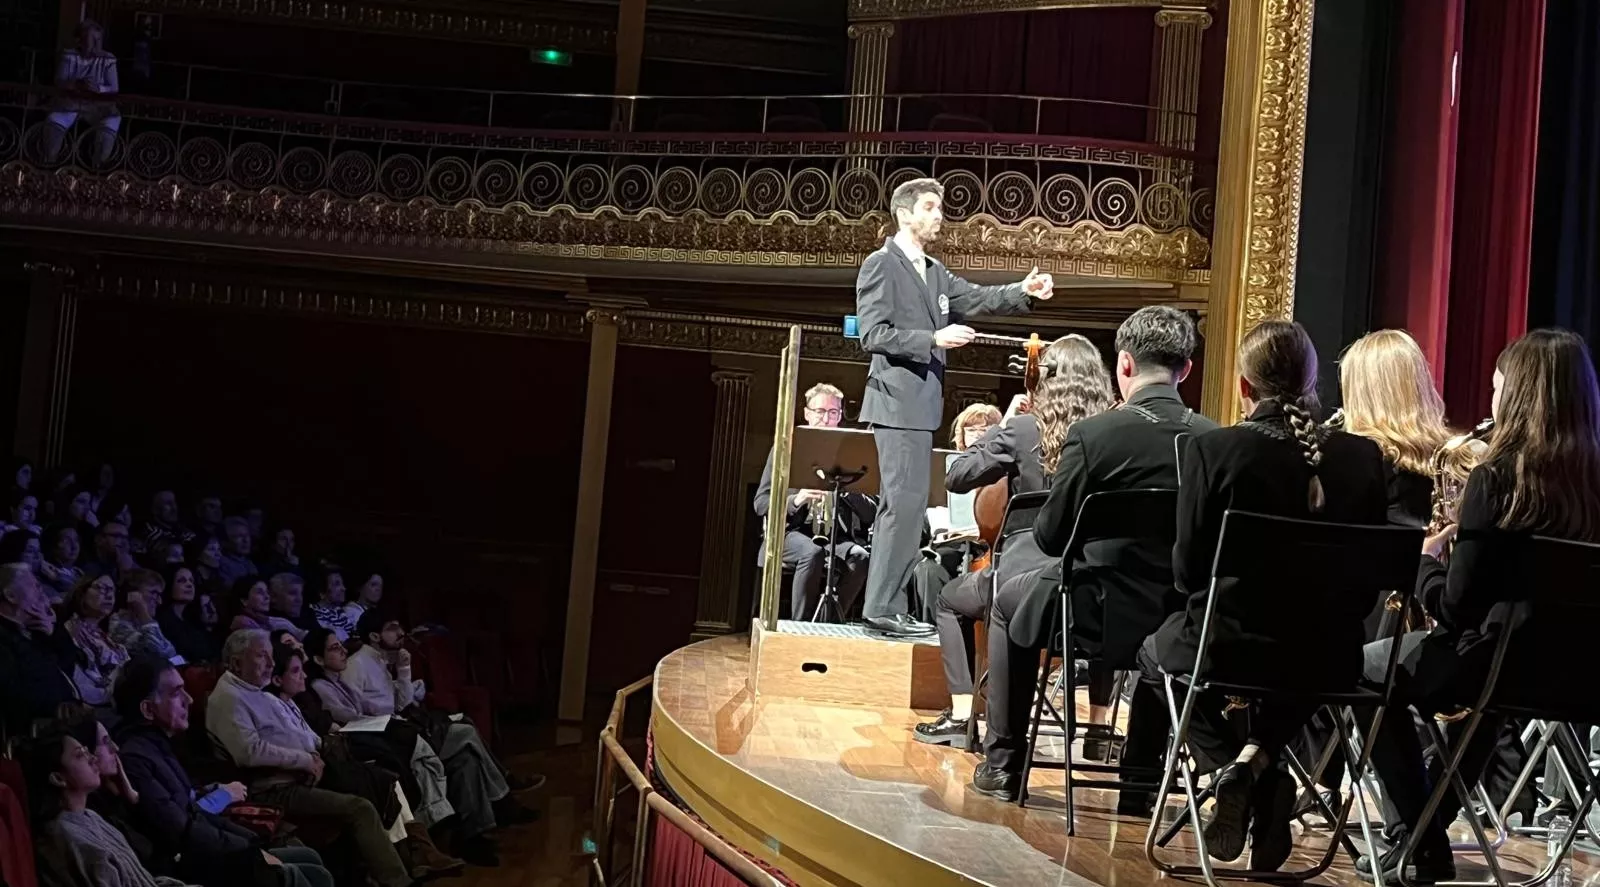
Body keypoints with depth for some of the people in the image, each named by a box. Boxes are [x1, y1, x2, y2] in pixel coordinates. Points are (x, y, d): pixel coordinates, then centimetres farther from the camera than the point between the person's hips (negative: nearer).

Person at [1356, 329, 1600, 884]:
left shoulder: (1497, 478, -19)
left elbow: (1455, 609, -19)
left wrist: (1427, 559, 0)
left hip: (1496, 661, -6)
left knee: (1370, 667, 21)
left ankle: (1421, 840, 21)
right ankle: (1436, 822, 43)